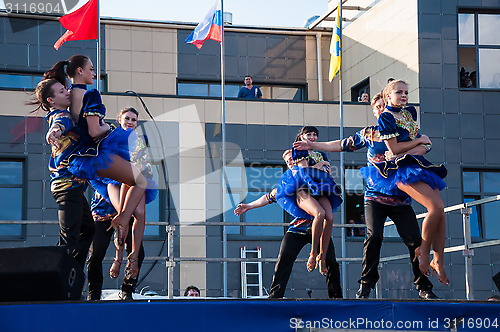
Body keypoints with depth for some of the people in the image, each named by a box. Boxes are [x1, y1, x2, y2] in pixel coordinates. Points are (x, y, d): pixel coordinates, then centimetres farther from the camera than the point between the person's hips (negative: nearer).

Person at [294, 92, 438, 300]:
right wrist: (312, 145, 23)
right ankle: (366, 285, -10)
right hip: (374, 195, 0)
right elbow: (343, 145, 22)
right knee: (373, 236, -19)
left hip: (401, 198, 0)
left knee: (415, 241, -6)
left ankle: (423, 288, 6)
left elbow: (425, 145, -9)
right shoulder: (368, 133, 14)